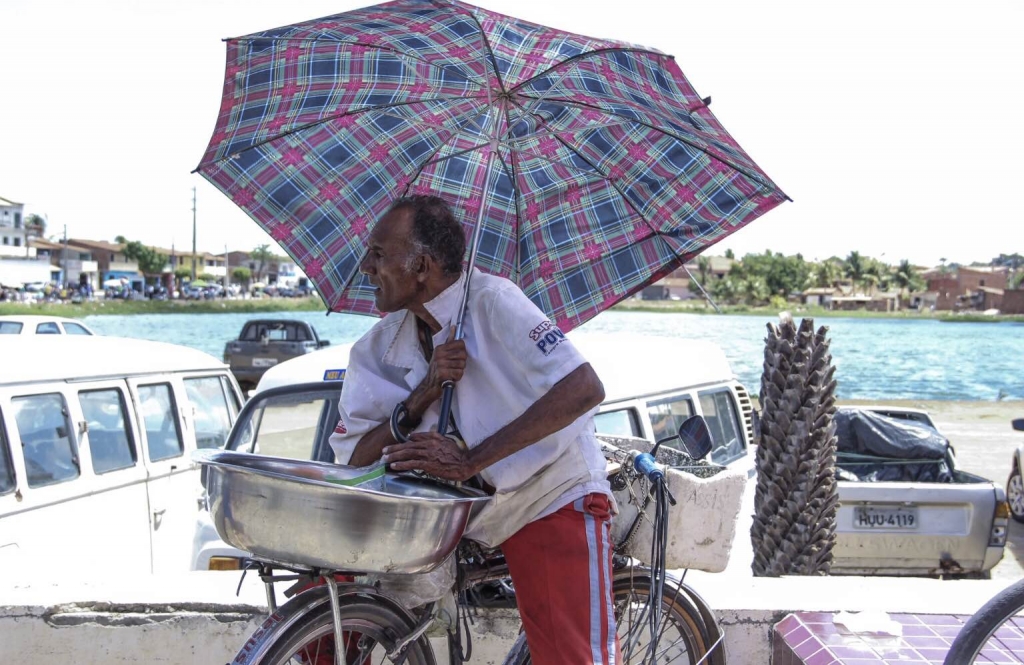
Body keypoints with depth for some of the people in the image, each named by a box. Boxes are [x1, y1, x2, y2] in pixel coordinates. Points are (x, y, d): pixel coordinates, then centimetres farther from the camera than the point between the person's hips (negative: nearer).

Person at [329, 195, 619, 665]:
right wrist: (425, 394, -21)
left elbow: (584, 390, -31)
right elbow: (353, 459, -6)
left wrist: (470, 462, -34)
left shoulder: (491, 301, -19)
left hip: (553, 502, -5)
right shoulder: (379, 347, -1)